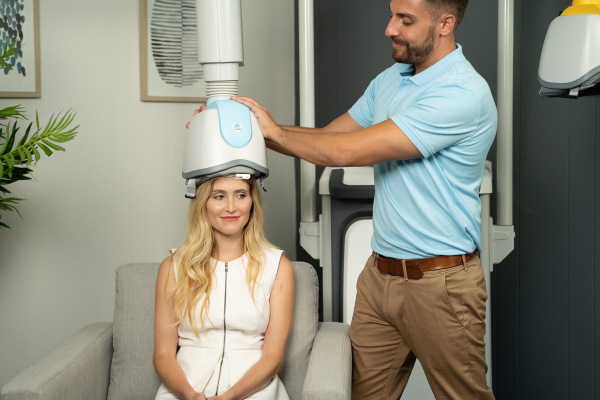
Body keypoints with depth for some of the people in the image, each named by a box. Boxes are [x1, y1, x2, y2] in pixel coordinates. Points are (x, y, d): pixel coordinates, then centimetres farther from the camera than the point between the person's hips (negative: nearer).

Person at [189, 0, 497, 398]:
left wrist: (274, 130, -9)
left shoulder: (463, 93, -22)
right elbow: (327, 137, 14)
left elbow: (345, 151, -23)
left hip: (440, 282, -7)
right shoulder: (390, 79, 9)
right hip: (380, 273, 8)